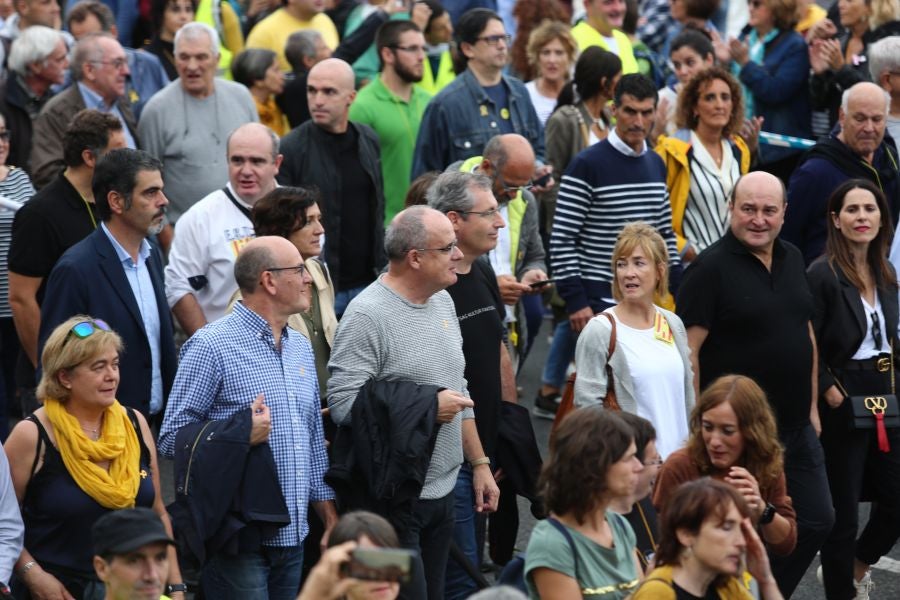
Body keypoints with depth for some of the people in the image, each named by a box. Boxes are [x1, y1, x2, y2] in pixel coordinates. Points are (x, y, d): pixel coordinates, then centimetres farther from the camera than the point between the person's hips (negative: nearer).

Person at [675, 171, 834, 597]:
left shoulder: (792, 259, 8)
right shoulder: (711, 268, -14)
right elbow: (688, 351, -16)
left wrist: (811, 406, 16)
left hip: (795, 429, 7)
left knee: (816, 521, 11)